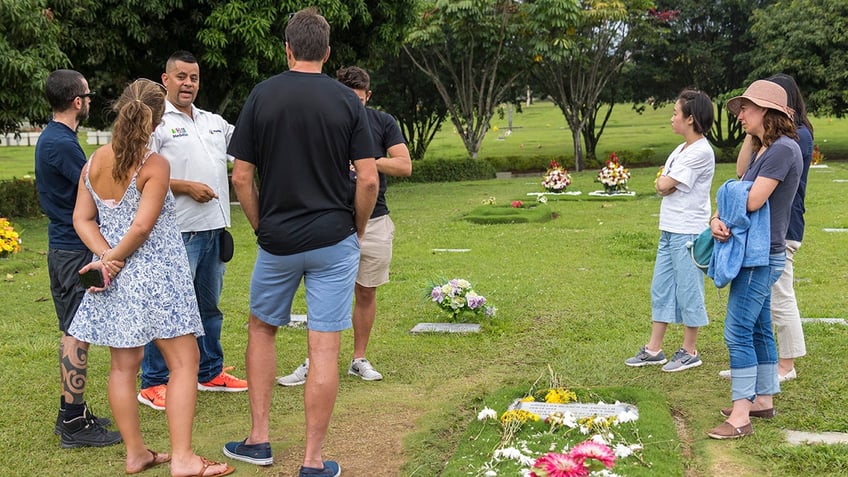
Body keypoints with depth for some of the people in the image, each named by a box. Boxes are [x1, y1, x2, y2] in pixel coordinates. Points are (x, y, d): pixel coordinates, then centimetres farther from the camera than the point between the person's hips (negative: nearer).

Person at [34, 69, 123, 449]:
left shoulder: (51, 138, 12)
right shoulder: (62, 143, -19)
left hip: (63, 244, 10)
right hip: (76, 250, -10)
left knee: (73, 332, 16)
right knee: (77, 335, -4)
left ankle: (72, 413, 25)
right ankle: (74, 424, 2)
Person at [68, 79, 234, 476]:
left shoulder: (94, 161, 5)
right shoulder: (155, 166, -13)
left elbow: (82, 219, 2)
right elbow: (142, 225, -18)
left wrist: (106, 256, -7)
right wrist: (114, 259, -7)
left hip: (116, 278, 7)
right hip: (156, 275, -7)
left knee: (123, 365, 12)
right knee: (184, 361, -1)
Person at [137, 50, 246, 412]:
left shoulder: (214, 122, 17)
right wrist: (185, 186, -17)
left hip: (214, 229, 8)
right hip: (179, 232, -8)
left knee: (209, 304, 17)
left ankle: (210, 372, 29)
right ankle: (153, 383, 4)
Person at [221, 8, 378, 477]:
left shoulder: (262, 96, -2)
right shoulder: (347, 100, -3)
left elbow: (241, 178, -2)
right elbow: (368, 179, -7)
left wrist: (261, 227, 10)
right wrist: (357, 231, 7)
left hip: (277, 241, 1)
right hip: (334, 242, -1)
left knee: (261, 330, 21)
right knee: (324, 350, 2)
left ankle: (258, 439, 22)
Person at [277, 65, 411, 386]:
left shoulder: (383, 122, 3)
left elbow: (404, 166, -4)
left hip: (374, 221, 1)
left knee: (366, 293, 9)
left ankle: (359, 359, 21)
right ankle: (313, 362, 4)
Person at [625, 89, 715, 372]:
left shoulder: (701, 152, -15)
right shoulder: (681, 150, 14)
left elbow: (664, 185, -17)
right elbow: (662, 186, 11)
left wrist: (665, 182, 3)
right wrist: (665, 184, -9)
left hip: (687, 233, -9)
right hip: (669, 231, 9)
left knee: (688, 290, 1)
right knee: (660, 289, 12)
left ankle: (689, 352, 13)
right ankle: (654, 350, 19)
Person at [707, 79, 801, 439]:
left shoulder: (783, 148, -17)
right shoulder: (763, 149, 15)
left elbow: (753, 200, -23)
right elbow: (736, 190, 10)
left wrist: (731, 196, -2)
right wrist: (716, 219, -10)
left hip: (761, 256, -10)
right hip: (754, 253, 10)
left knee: (738, 332, -10)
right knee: (758, 329, 16)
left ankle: (741, 416, -7)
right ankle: (763, 400, 27)